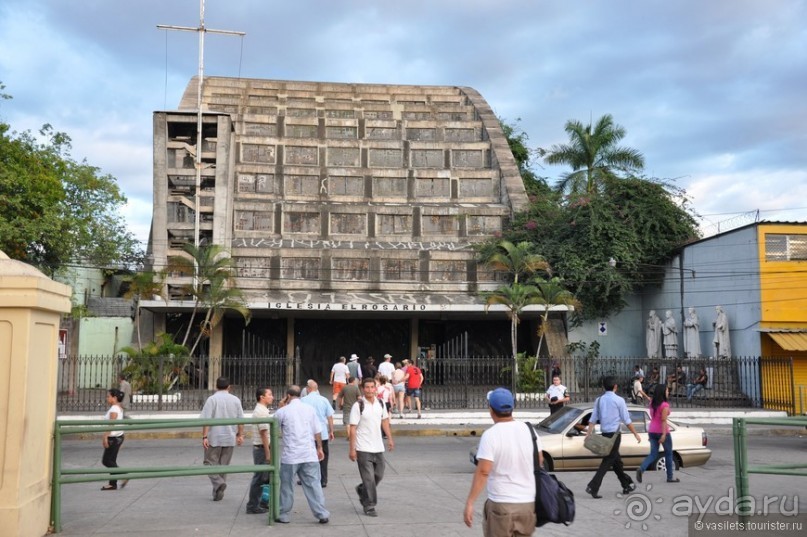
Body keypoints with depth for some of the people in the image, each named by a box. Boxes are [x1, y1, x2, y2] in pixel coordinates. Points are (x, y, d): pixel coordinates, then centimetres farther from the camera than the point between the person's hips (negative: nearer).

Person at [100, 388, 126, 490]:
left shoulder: (114, 409, -17)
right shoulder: (118, 408, 14)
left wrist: (105, 437, -24)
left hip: (114, 438, -10)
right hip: (117, 437, 10)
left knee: (106, 461, -3)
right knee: (111, 461, 12)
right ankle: (112, 484, 15)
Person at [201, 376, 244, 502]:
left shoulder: (212, 399, -7)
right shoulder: (236, 400, 4)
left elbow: (206, 420, -13)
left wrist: (204, 437, -12)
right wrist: (240, 435, 14)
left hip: (214, 437, -4)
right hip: (230, 437, 4)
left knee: (210, 462, 7)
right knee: (224, 464, 12)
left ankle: (218, 483, -15)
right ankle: (218, 492, 16)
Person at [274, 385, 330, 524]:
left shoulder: (283, 411, -4)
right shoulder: (310, 409, 4)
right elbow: (317, 432, 5)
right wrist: (319, 448, 16)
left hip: (290, 456, -2)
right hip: (310, 454, 2)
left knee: (287, 486, 11)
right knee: (314, 484, 6)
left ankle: (284, 515, 18)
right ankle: (322, 514, 5)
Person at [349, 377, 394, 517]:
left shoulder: (380, 404, 6)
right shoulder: (358, 406, -10)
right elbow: (353, 428, -11)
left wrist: (390, 438, 13)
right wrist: (352, 449, -14)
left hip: (378, 448, 6)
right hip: (363, 449, -6)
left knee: (379, 475, 13)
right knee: (369, 478, -6)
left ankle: (362, 490, 38)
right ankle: (369, 506, 5)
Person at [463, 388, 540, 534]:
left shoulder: (490, 435, -15)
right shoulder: (529, 430, 2)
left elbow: (483, 472, -20)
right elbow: (540, 462, 12)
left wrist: (469, 503, -17)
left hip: (501, 504, -5)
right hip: (529, 502, 5)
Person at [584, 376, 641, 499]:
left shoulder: (599, 400, 5)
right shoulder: (619, 400, -8)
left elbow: (593, 419, 2)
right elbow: (626, 420, -6)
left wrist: (588, 434, 3)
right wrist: (636, 434, 2)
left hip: (604, 434, 6)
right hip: (614, 434, -6)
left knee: (616, 461, 18)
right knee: (607, 462, -5)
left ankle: (627, 485, 30)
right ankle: (593, 487, -13)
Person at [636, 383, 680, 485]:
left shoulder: (652, 403, 8)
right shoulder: (665, 405, -14)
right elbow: (663, 420, -20)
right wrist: (664, 434, -22)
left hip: (652, 431, 6)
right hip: (662, 431, -6)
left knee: (653, 454, 6)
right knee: (668, 454, 12)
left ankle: (641, 469, -19)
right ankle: (670, 477, 19)